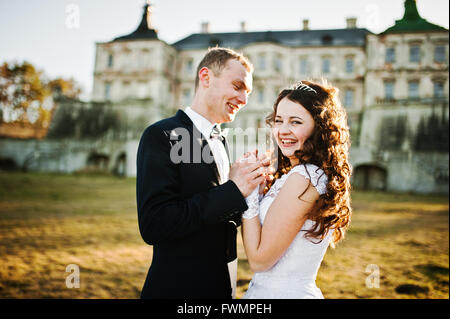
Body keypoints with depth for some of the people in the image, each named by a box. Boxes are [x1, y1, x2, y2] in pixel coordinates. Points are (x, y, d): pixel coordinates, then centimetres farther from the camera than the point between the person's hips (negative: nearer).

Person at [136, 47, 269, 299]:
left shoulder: (220, 142, 9)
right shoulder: (163, 135, -15)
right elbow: (153, 225, -24)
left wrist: (248, 187, -6)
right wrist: (233, 190, -23)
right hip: (179, 288, -8)